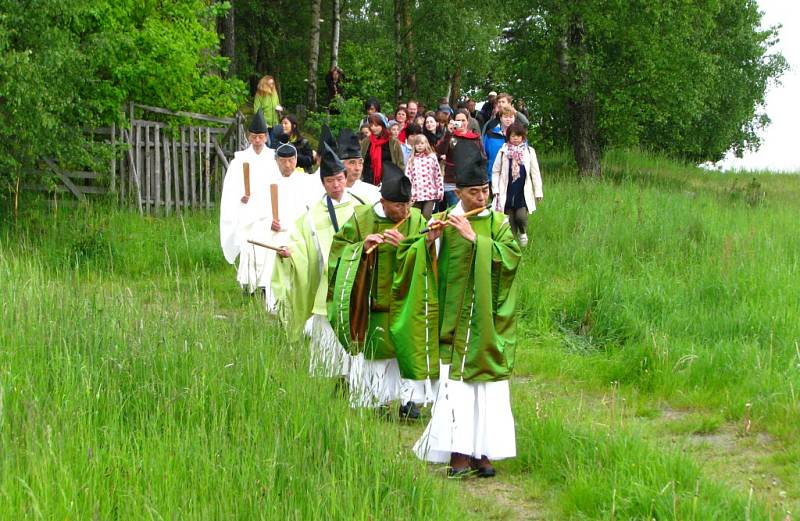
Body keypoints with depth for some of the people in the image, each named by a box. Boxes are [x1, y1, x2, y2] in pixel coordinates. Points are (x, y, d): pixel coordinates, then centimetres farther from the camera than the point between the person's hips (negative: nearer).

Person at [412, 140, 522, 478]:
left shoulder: (498, 224, 5)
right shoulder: (444, 222, 1)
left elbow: (510, 257, -11)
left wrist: (474, 238, -19)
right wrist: (429, 240, -22)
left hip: (488, 323, 2)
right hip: (455, 320, -2)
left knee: (488, 384, 3)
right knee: (456, 384, -7)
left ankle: (481, 452, 11)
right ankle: (458, 453, -4)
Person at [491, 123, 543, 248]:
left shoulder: (529, 151, 2)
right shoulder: (503, 151, 2)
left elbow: (535, 173, 4)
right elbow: (496, 171, 6)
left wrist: (538, 192, 2)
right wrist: (495, 189, -1)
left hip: (523, 192, -1)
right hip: (507, 192, 1)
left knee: (521, 216, -14)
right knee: (510, 219, 4)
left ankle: (523, 233, 16)